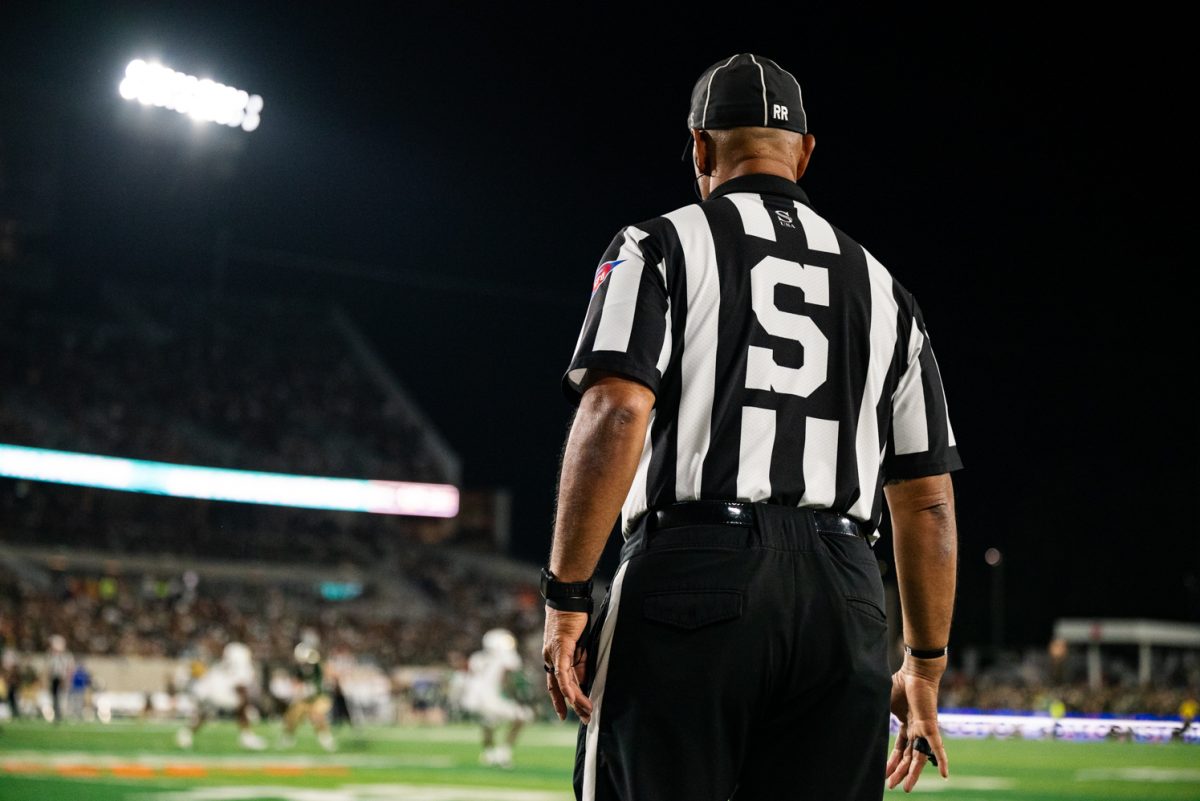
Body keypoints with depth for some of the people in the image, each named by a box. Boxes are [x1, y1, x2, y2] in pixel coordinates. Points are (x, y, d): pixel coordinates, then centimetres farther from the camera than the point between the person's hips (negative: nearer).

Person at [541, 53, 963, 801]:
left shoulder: (660, 247, 6)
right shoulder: (882, 289, 19)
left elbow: (616, 414, -10)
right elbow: (929, 502, 17)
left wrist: (565, 599, -9)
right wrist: (926, 666, 23)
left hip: (693, 579, -4)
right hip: (846, 606, 4)